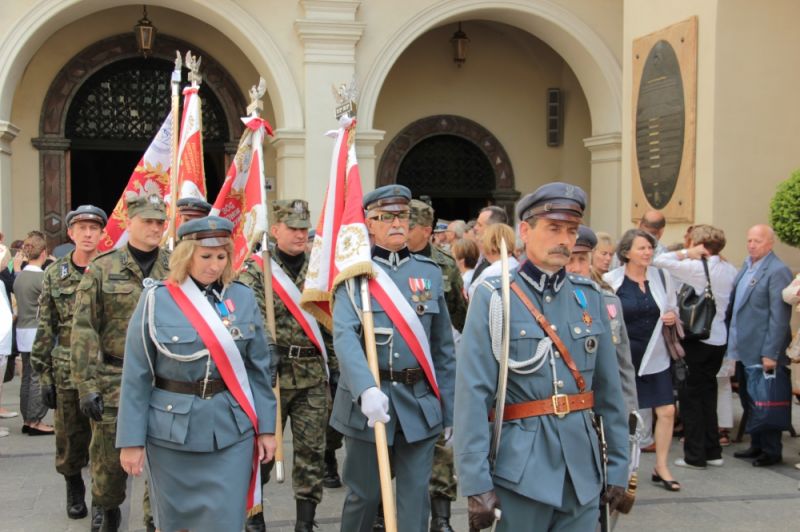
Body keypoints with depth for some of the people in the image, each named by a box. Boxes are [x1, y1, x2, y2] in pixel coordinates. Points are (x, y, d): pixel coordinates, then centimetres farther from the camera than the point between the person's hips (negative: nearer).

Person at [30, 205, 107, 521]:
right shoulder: (55, 275, 3)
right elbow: (45, 329, 5)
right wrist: (44, 376, 2)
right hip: (67, 372, 2)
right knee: (69, 437, 11)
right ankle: (74, 489, 34)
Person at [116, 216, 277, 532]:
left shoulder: (243, 299, 1)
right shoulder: (156, 300, -5)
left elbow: (259, 369, 5)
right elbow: (136, 378, -4)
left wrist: (266, 426, 2)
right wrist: (132, 439, -6)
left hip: (232, 432, 1)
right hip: (171, 431, -1)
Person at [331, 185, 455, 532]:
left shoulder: (430, 273, 7)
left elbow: (443, 347, 10)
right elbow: (344, 336, -19)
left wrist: (449, 409, 8)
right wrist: (366, 389, -35)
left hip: (420, 402, 3)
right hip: (367, 399, -3)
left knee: (415, 495, 6)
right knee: (364, 493, 10)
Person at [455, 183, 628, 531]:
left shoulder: (590, 297, 6)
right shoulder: (493, 299, -8)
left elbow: (609, 388, 9)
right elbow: (473, 395, -12)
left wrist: (618, 467, 9)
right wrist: (476, 483, -16)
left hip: (583, 470, 4)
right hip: (520, 467, -4)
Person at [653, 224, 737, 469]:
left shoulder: (696, 268, -16)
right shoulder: (730, 270, 4)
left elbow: (658, 261, -16)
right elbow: (731, 301, 12)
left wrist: (686, 254, -7)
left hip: (696, 339, -6)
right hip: (719, 339, 6)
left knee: (690, 395, 3)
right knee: (708, 393, 16)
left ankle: (695, 456, 6)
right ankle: (713, 451, 21)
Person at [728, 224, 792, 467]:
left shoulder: (777, 271, -16)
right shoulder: (747, 265, 10)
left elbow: (780, 316, -18)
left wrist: (770, 353, -20)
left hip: (763, 351, -8)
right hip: (744, 348, 8)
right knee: (748, 399, 16)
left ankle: (771, 451, 16)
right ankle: (757, 445, 29)